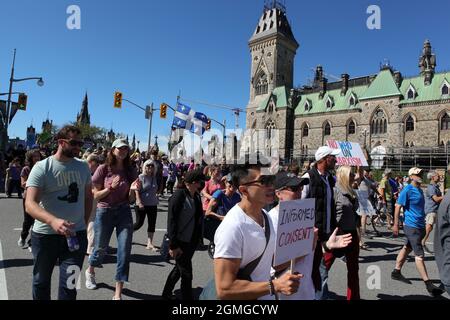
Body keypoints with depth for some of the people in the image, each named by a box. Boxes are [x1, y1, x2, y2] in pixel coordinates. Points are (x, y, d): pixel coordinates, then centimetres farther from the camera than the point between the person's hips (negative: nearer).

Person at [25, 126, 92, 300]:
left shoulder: (83, 167, 2)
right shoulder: (42, 167, -10)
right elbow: (30, 204, -21)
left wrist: (84, 222, 7)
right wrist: (53, 221, -39)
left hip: (76, 234, 2)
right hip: (45, 235, -1)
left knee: (69, 285, 2)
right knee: (41, 281, 19)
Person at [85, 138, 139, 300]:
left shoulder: (130, 171, 1)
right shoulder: (103, 169, -7)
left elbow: (130, 199, 6)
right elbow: (95, 195, -5)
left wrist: (132, 190, -15)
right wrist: (111, 187, -19)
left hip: (124, 212, 2)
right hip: (104, 212, -2)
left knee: (124, 252, -4)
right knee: (101, 248, 16)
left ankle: (118, 294, 9)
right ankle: (90, 271, 52)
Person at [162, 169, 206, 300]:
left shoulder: (196, 197, 5)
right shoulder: (179, 195, -16)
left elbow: (199, 218, 8)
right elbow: (171, 221, -17)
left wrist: (196, 239, 4)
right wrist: (173, 245, -18)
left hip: (191, 242, 7)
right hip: (180, 242, -7)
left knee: (179, 269, 21)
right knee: (186, 274, 3)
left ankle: (166, 294, 41)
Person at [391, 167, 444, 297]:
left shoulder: (419, 190, 11)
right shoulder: (407, 190, -15)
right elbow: (398, 207, -15)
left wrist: (423, 225, 23)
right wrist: (396, 224, -16)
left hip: (419, 226, 9)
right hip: (411, 227, -9)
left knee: (407, 248, 15)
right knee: (419, 255, -4)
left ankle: (396, 272, 26)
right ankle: (428, 284, 1)